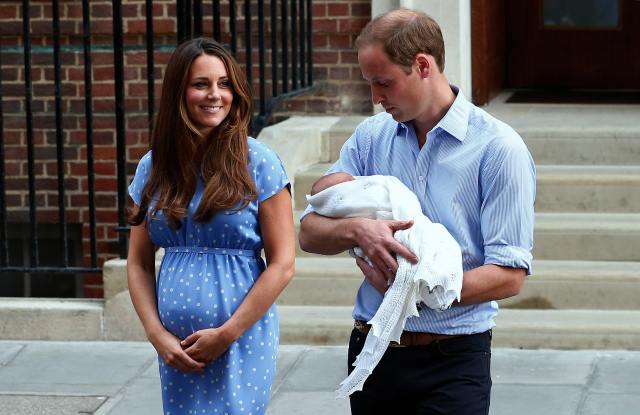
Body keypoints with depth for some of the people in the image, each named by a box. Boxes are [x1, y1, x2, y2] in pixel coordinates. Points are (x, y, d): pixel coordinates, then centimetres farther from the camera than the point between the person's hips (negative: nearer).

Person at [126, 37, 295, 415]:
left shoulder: (258, 163, -4)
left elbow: (282, 264, -6)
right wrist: (157, 334, -3)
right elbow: (139, 264, 10)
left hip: (242, 342, -3)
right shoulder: (153, 167, 6)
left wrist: (226, 334, -10)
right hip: (177, 348, 4)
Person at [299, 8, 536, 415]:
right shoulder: (371, 136, 6)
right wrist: (357, 229, -17)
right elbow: (310, 232, 4)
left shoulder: (499, 148, -9)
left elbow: (509, 275, -14)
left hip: (453, 359, -4)